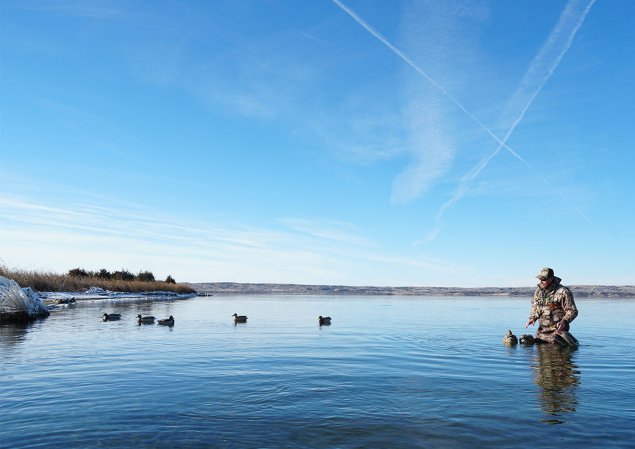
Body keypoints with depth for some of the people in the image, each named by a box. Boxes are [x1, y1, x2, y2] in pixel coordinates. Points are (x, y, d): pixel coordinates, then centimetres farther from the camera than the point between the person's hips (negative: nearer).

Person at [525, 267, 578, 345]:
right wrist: (532, 318, 3)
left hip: (557, 331, -6)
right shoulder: (538, 290, 6)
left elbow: (572, 311, -11)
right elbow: (534, 307, 20)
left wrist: (564, 321, -27)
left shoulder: (563, 292, -14)